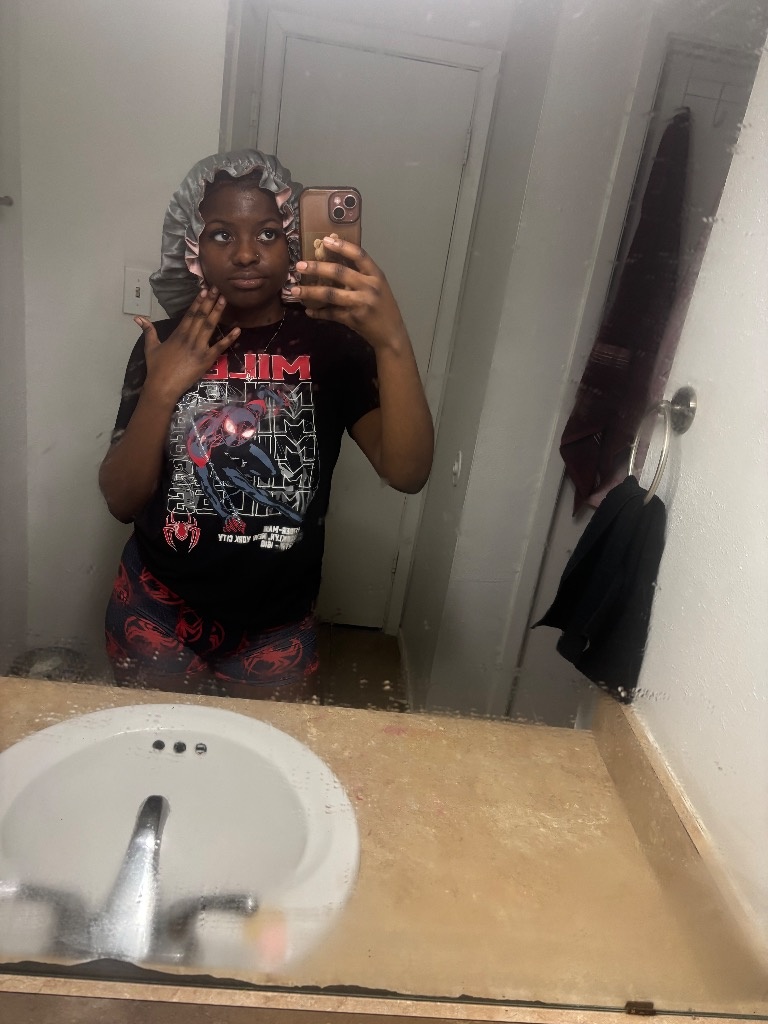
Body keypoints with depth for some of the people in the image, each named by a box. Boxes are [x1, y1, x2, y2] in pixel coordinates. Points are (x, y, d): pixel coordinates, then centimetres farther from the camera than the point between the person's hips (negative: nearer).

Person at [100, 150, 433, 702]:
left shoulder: (331, 343, -9)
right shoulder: (165, 344, -4)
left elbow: (407, 471, -24)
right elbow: (122, 501, -8)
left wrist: (393, 340, -37)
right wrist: (161, 391, -21)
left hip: (277, 624, -1)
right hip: (160, 609, 1)